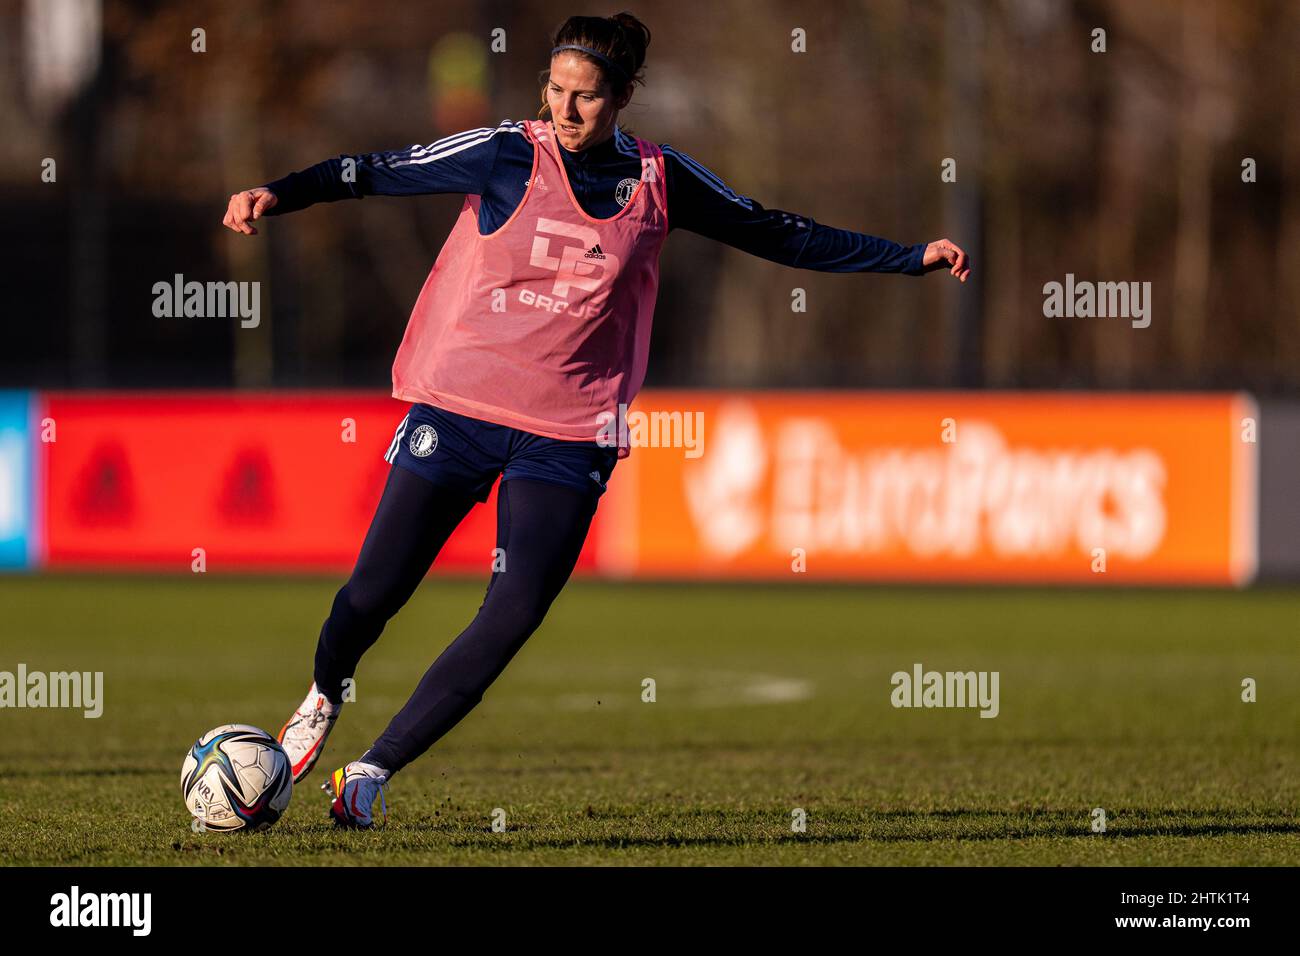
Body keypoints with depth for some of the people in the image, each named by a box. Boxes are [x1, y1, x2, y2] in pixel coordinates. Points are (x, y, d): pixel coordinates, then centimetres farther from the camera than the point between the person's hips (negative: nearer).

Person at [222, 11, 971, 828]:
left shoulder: (658, 180, 2)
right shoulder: (507, 156, -5)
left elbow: (783, 237, 12)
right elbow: (377, 173, -6)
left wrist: (912, 259, 10)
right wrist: (280, 196, -23)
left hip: (569, 436, 1)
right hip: (457, 407, -1)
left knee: (516, 613, -14)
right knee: (376, 590, 0)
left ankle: (372, 771, -3)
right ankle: (324, 699, 35)